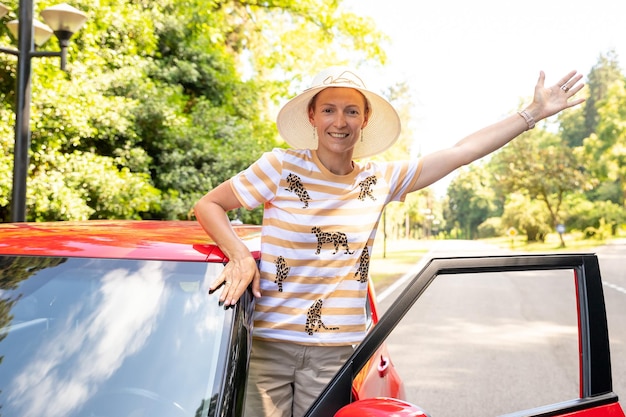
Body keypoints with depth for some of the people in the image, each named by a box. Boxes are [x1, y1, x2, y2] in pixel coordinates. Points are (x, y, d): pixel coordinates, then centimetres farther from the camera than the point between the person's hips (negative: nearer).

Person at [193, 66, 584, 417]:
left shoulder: (380, 179, 4)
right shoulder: (281, 167, -5)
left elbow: (462, 151, 6)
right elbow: (208, 205, 0)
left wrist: (534, 112, 8)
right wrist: (240, 256, -16)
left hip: (335, 352, 3)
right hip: (267, 343, -2)